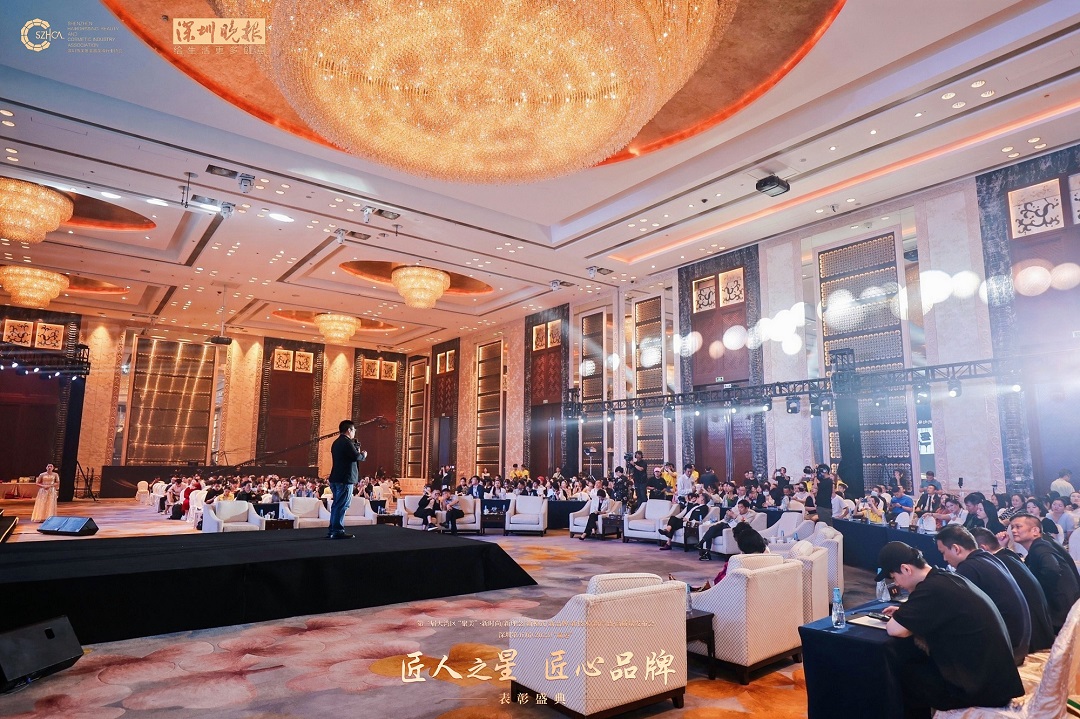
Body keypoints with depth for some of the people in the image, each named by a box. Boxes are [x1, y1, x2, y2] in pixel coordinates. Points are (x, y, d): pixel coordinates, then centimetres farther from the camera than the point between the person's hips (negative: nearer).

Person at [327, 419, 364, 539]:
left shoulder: (336, 443, 17)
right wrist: (363, 455, -2)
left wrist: (356, 447, 12)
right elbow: (356, 456, -22)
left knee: (337, 504, 15)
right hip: (345, 478, -10)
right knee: (342, 505, -6)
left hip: (336, 478, 10)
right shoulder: (347, 442, -14)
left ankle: (332, 530, 19)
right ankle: (338, 531, -5)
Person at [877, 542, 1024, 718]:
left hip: (983, 688, -8)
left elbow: (894, 629, -22)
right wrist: (904, 613, 12)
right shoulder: (947, 578, 5)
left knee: (904, 675, 6)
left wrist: (899, 618, -1)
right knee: (917, 664, 18)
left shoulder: (933, 588, -23)